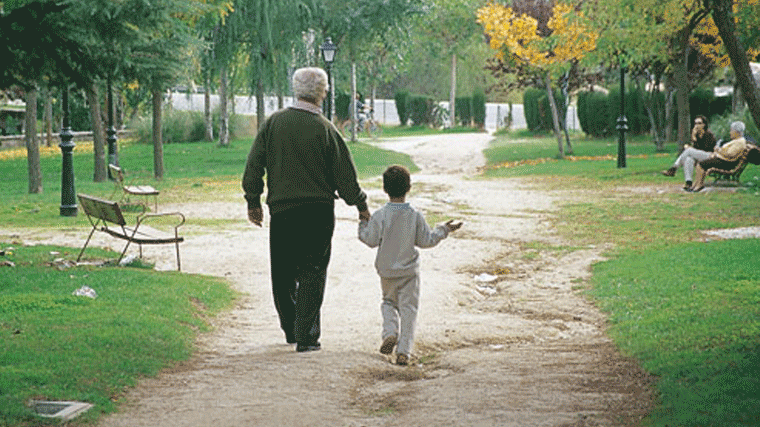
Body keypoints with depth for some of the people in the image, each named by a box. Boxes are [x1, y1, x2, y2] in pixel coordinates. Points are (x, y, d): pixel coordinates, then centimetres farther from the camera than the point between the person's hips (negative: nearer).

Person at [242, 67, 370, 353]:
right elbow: (345, 174, -4)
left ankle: (291, 330, 26)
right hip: (317, 212, -3)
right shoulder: (325, 130, -8)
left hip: (281, 211, 3)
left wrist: (253, 202, 12)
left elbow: (254, 165, 1)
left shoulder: (273, 123, -1)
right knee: (312, 274, 2)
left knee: (283, 275, 15)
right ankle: (306, 337, -2)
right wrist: (361, 206, 10)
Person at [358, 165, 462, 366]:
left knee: (389, 302, 22)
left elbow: (371, 240, -11)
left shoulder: (380, 216, -13)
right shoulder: (415, 216, -8)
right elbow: (427, 240, -1)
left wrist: (363, 225, 6)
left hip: (386, 270, 0)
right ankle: (404, 351, -1)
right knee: (408, 308, 5)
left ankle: (390, 332, -4)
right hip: (409, 270, 0)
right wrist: (444, 229, 13)